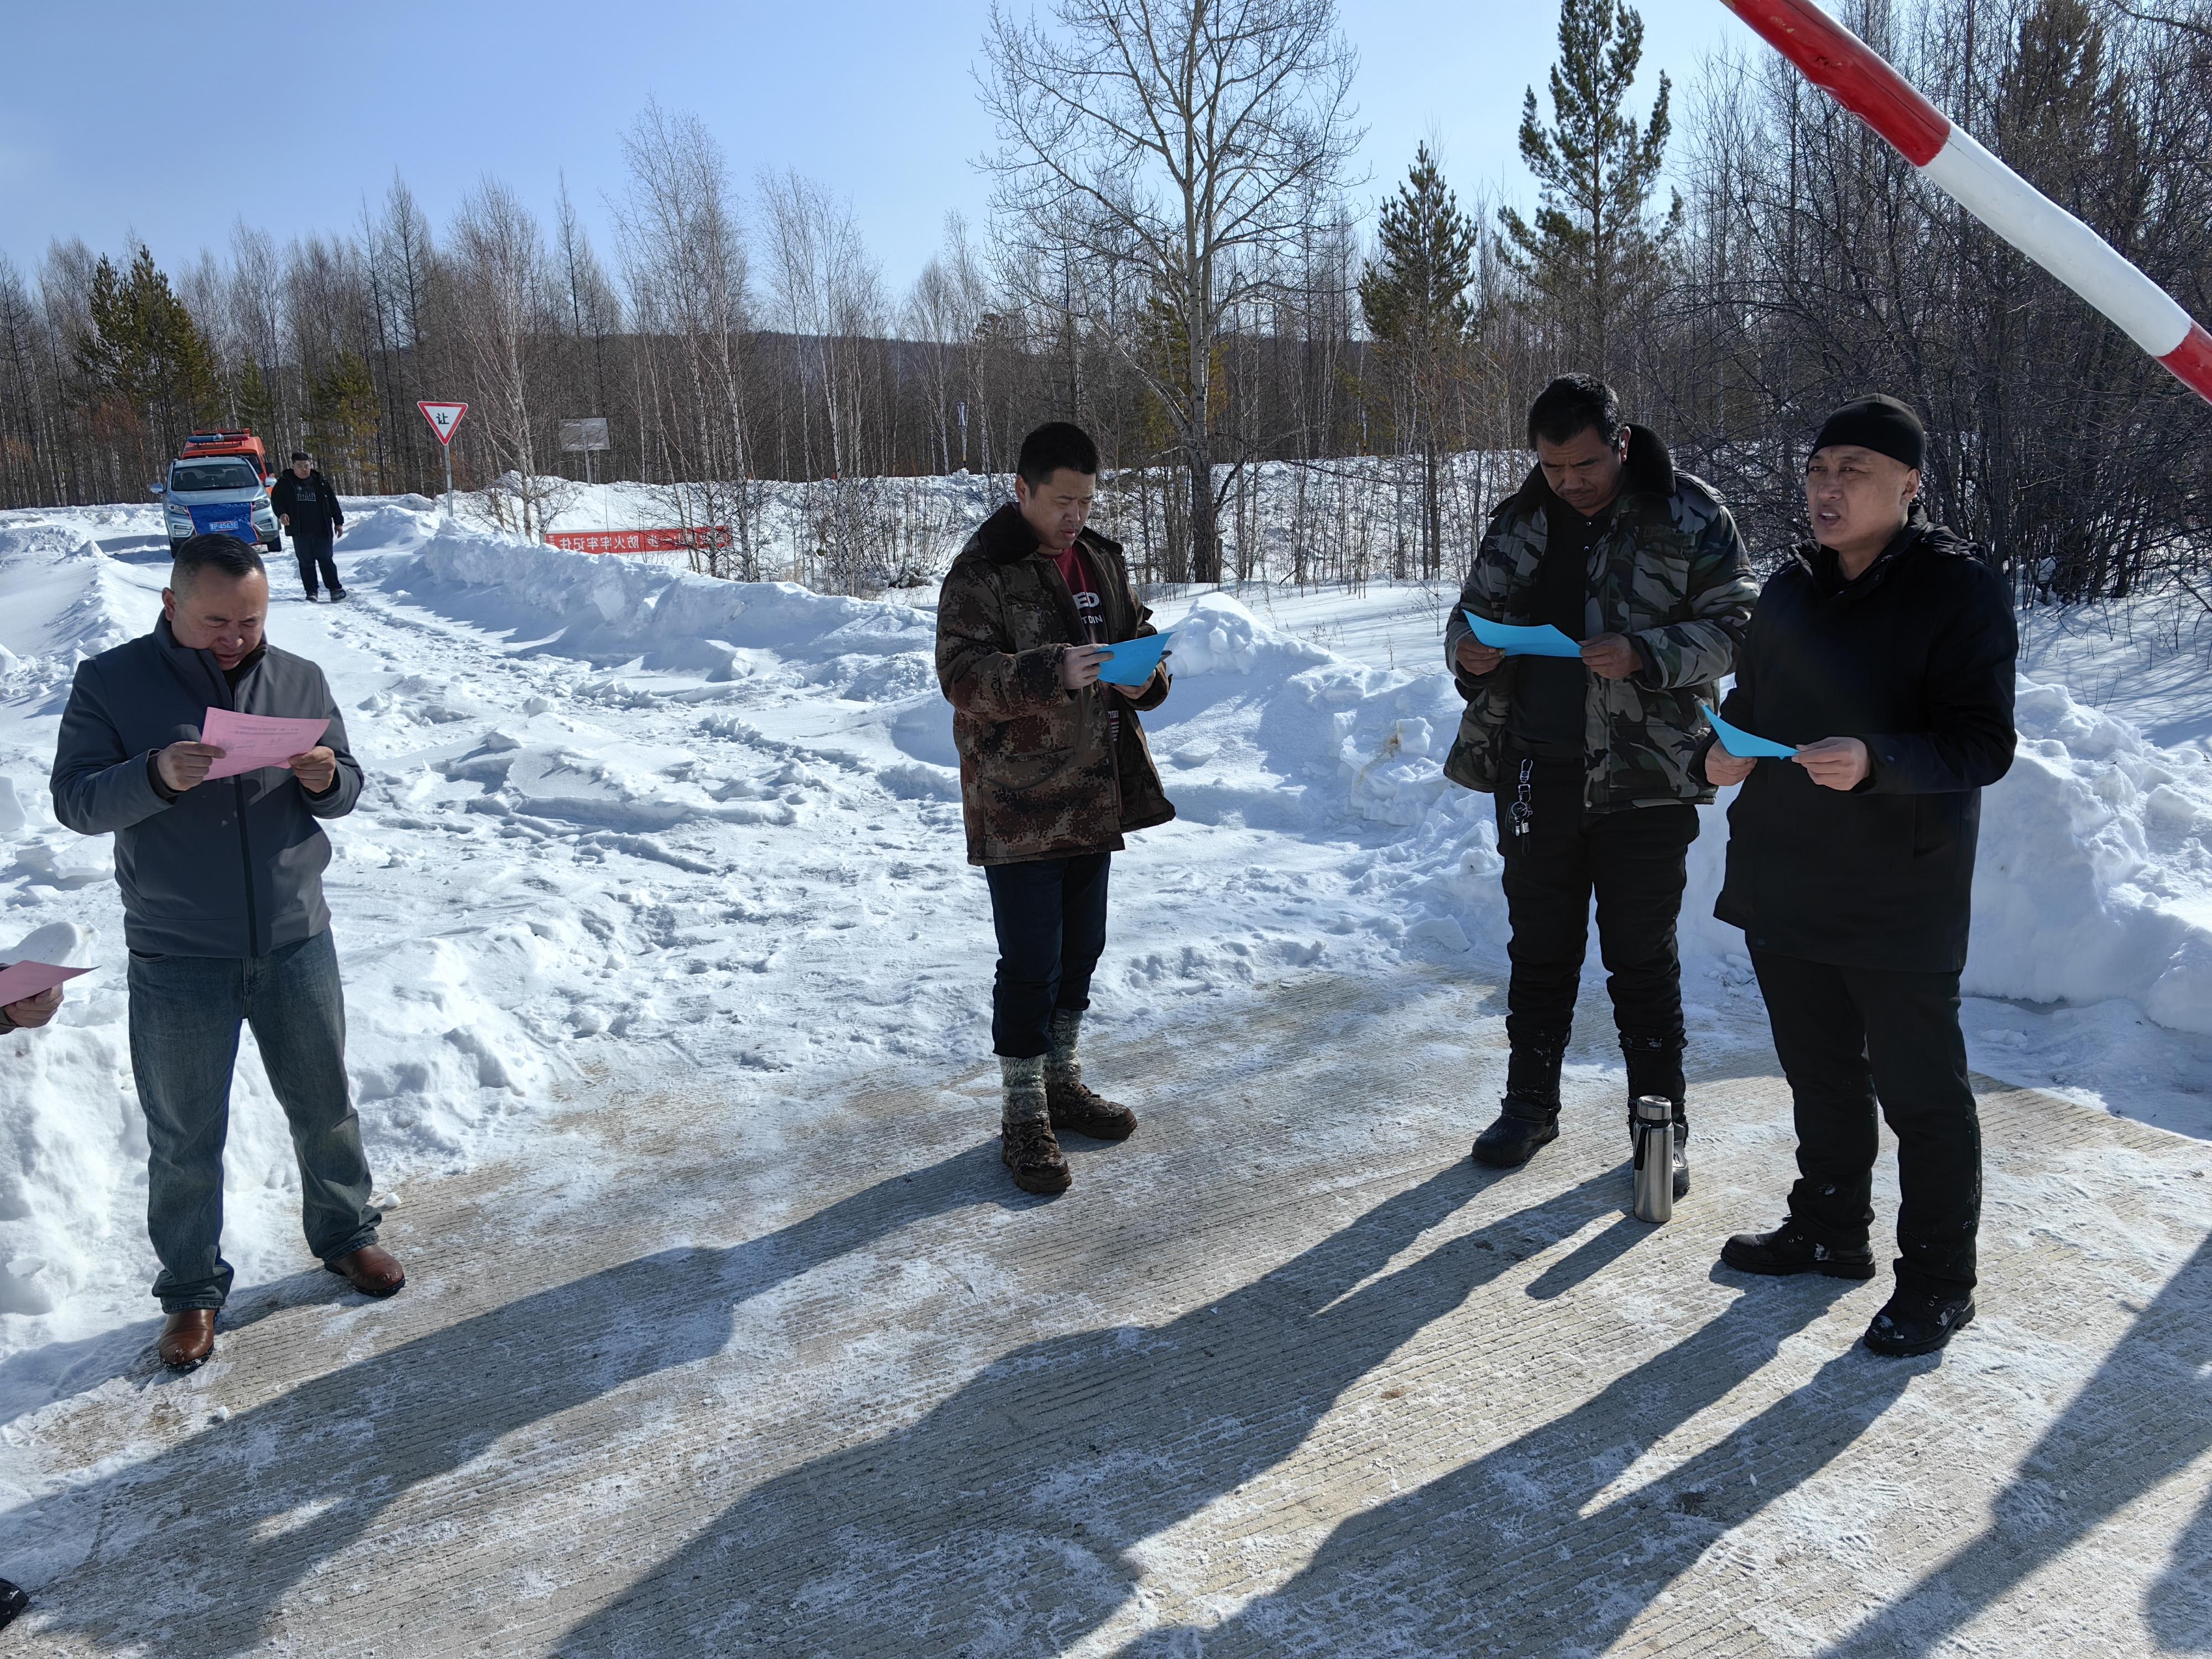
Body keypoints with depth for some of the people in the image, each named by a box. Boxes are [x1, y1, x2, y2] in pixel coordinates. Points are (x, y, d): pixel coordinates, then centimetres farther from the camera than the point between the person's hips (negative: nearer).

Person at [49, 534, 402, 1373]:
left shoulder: (299, 680, 3)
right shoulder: (110, 682, -5)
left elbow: (347, 789, 8)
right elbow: (74, 801, -9)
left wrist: (326, 780, -16)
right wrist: (157, 777, -28)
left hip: (295, 943, 2)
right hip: (175, 962, -2)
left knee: (325, 1106, 16)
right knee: (185, 1138, 9)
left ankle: (345, 1233, 37)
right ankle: (192, 1290, 26)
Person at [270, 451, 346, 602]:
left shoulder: (321, 482, 8)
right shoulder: (285, 483, 6)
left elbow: (333, 503, 12)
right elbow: (276, 500, 8)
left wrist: (338, 522, 8)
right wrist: (281, 514, -12)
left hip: (322, 530, 0)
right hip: (300, 532, 0)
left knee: (326, 560, -1)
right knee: (306, 562, 5)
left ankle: (335, 588, 0)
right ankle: (311, 591, 11)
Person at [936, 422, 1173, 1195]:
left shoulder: (1102, 561, 10)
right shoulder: (980, 573, -12)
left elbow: (1138, 634, 18)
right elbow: (963, 673, -21)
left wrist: (1143, 675, -6)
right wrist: (1053, 673, -36)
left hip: (1094, 796, 7)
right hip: (1017, 805, -7)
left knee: (1080, 949, 17)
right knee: (1030, 963, -3)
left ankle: (1061, 1083, 34)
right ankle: (1023, 1115, 12)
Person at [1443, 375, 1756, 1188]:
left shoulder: (1689, 517, -4)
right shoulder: (1519, 521, 7)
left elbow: (1732, 625, -7)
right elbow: (1473, 612, 14)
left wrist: (1643, 655, -24)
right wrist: (1469, 651, -10)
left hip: (1644, 776, -4)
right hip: (1537, 773, 4)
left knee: (1643, 959, 5)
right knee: (1538, 946, 14)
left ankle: (1662, 1124, 20)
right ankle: (1530, 1104, 29)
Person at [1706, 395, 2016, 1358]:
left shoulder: (1959, 591, -12)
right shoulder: (1791, 588, 9)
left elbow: (1984, 745, -18)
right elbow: (1751, 699, 20)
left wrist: (1875, 762, -34)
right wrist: (1726, 749, -2)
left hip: (1900, 900, -7)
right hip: (1785, 884, 7)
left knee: (1920, 1093, 5)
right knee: (1820, 1076, 20)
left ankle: (1938, 1280, 20)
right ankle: (1829, 1231, 38)